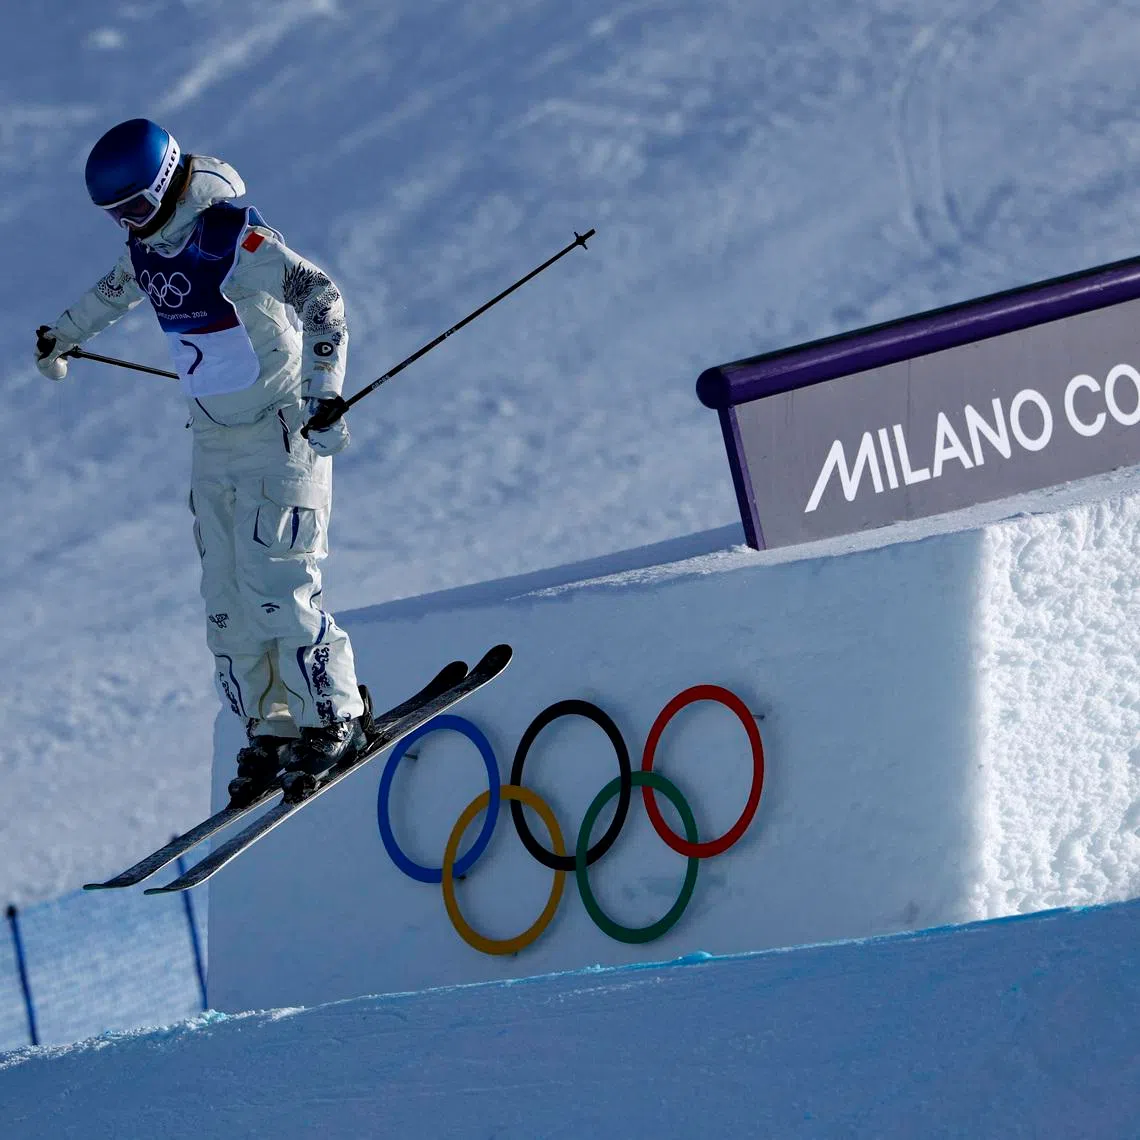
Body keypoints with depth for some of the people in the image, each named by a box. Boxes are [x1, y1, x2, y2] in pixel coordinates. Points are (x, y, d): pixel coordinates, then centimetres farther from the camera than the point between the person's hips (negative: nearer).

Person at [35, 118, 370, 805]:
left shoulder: (233, 240, -21)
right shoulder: (148, 246, 3)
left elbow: (322, 298, -28)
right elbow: (116, 290, 27)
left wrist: (324, 393, -39)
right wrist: (63, 336, 44)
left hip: (283, 434, -8)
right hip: (216, 443, 8)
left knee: (275, 588, -13)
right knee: (228, 600, 3)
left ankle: (337, 718, -1)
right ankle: (270, 732, 9)